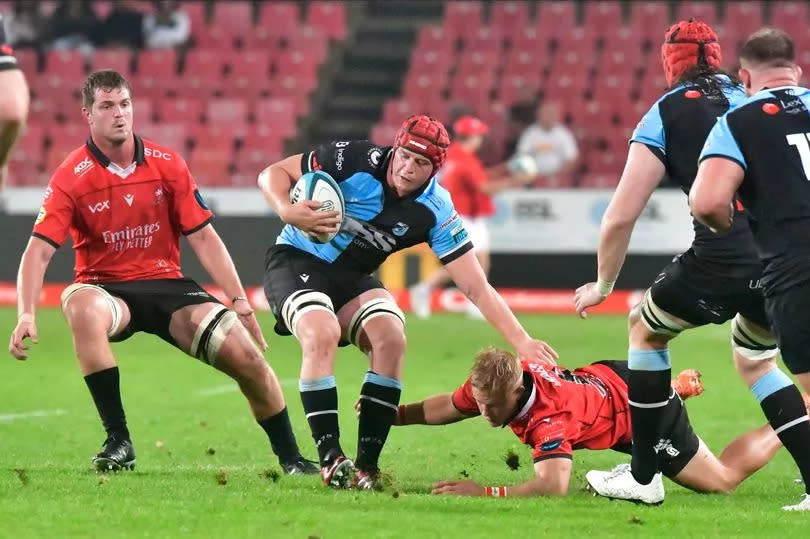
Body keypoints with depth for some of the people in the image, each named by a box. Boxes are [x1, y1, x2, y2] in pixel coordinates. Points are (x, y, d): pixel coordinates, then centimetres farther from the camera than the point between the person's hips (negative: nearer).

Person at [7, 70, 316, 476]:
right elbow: (39, 250, -17)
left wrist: (239, 301, -4)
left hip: (166, 283, 3)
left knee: (247, 356, -13)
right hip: (105, 287, -3)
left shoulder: (167, 165, -1)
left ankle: (290, 458, 9)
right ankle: (118, 441, -31)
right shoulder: (70, 178, -10)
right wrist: (26, 314, -32)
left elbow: (203, 236, 2)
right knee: (82, 308, -40)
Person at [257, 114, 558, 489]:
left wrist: (521, 342, -21)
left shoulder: (435, 212, -13)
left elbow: (477, 287, -11)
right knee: (322, 334, -32)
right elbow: (273, 173, -13)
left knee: (391, 338, -24)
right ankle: (330, 459, -25)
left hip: (353, 277, 3)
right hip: (296, 260, -3)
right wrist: (287, 211, -35)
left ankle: (367, 465, -16)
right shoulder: (354, 160, -20)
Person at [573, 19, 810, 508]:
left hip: (721, 261, -4)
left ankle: (643, 476, 25)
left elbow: (621, 217, 9)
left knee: (647, 329, 25)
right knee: (754, 358, 31)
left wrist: (603, 285, 24)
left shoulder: (666, 115, 9)